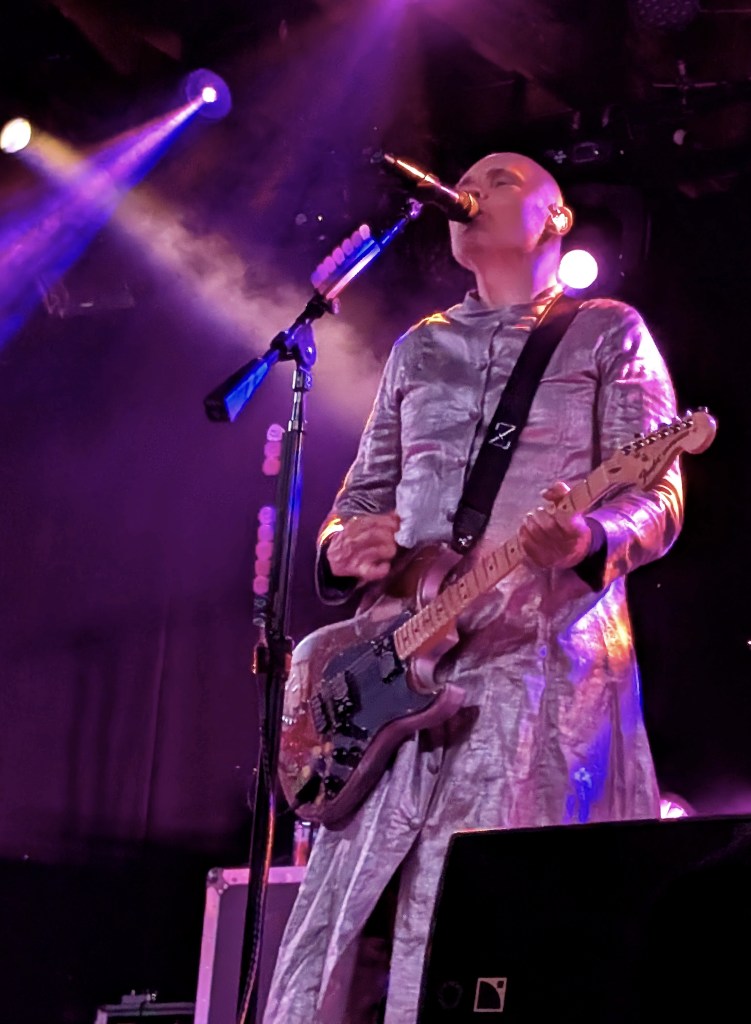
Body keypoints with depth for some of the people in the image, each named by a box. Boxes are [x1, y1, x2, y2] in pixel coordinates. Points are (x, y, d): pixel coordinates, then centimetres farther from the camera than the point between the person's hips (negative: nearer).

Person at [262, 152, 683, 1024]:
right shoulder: (417, 350, 23)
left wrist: (587, 537, -23)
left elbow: (658, 499, 0)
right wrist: (345, 546, -1)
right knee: (343, 943, -4)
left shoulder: (607, 333, 9)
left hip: (546, 655, -4)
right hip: (405, 670, 5)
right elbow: (361, 496, 24)